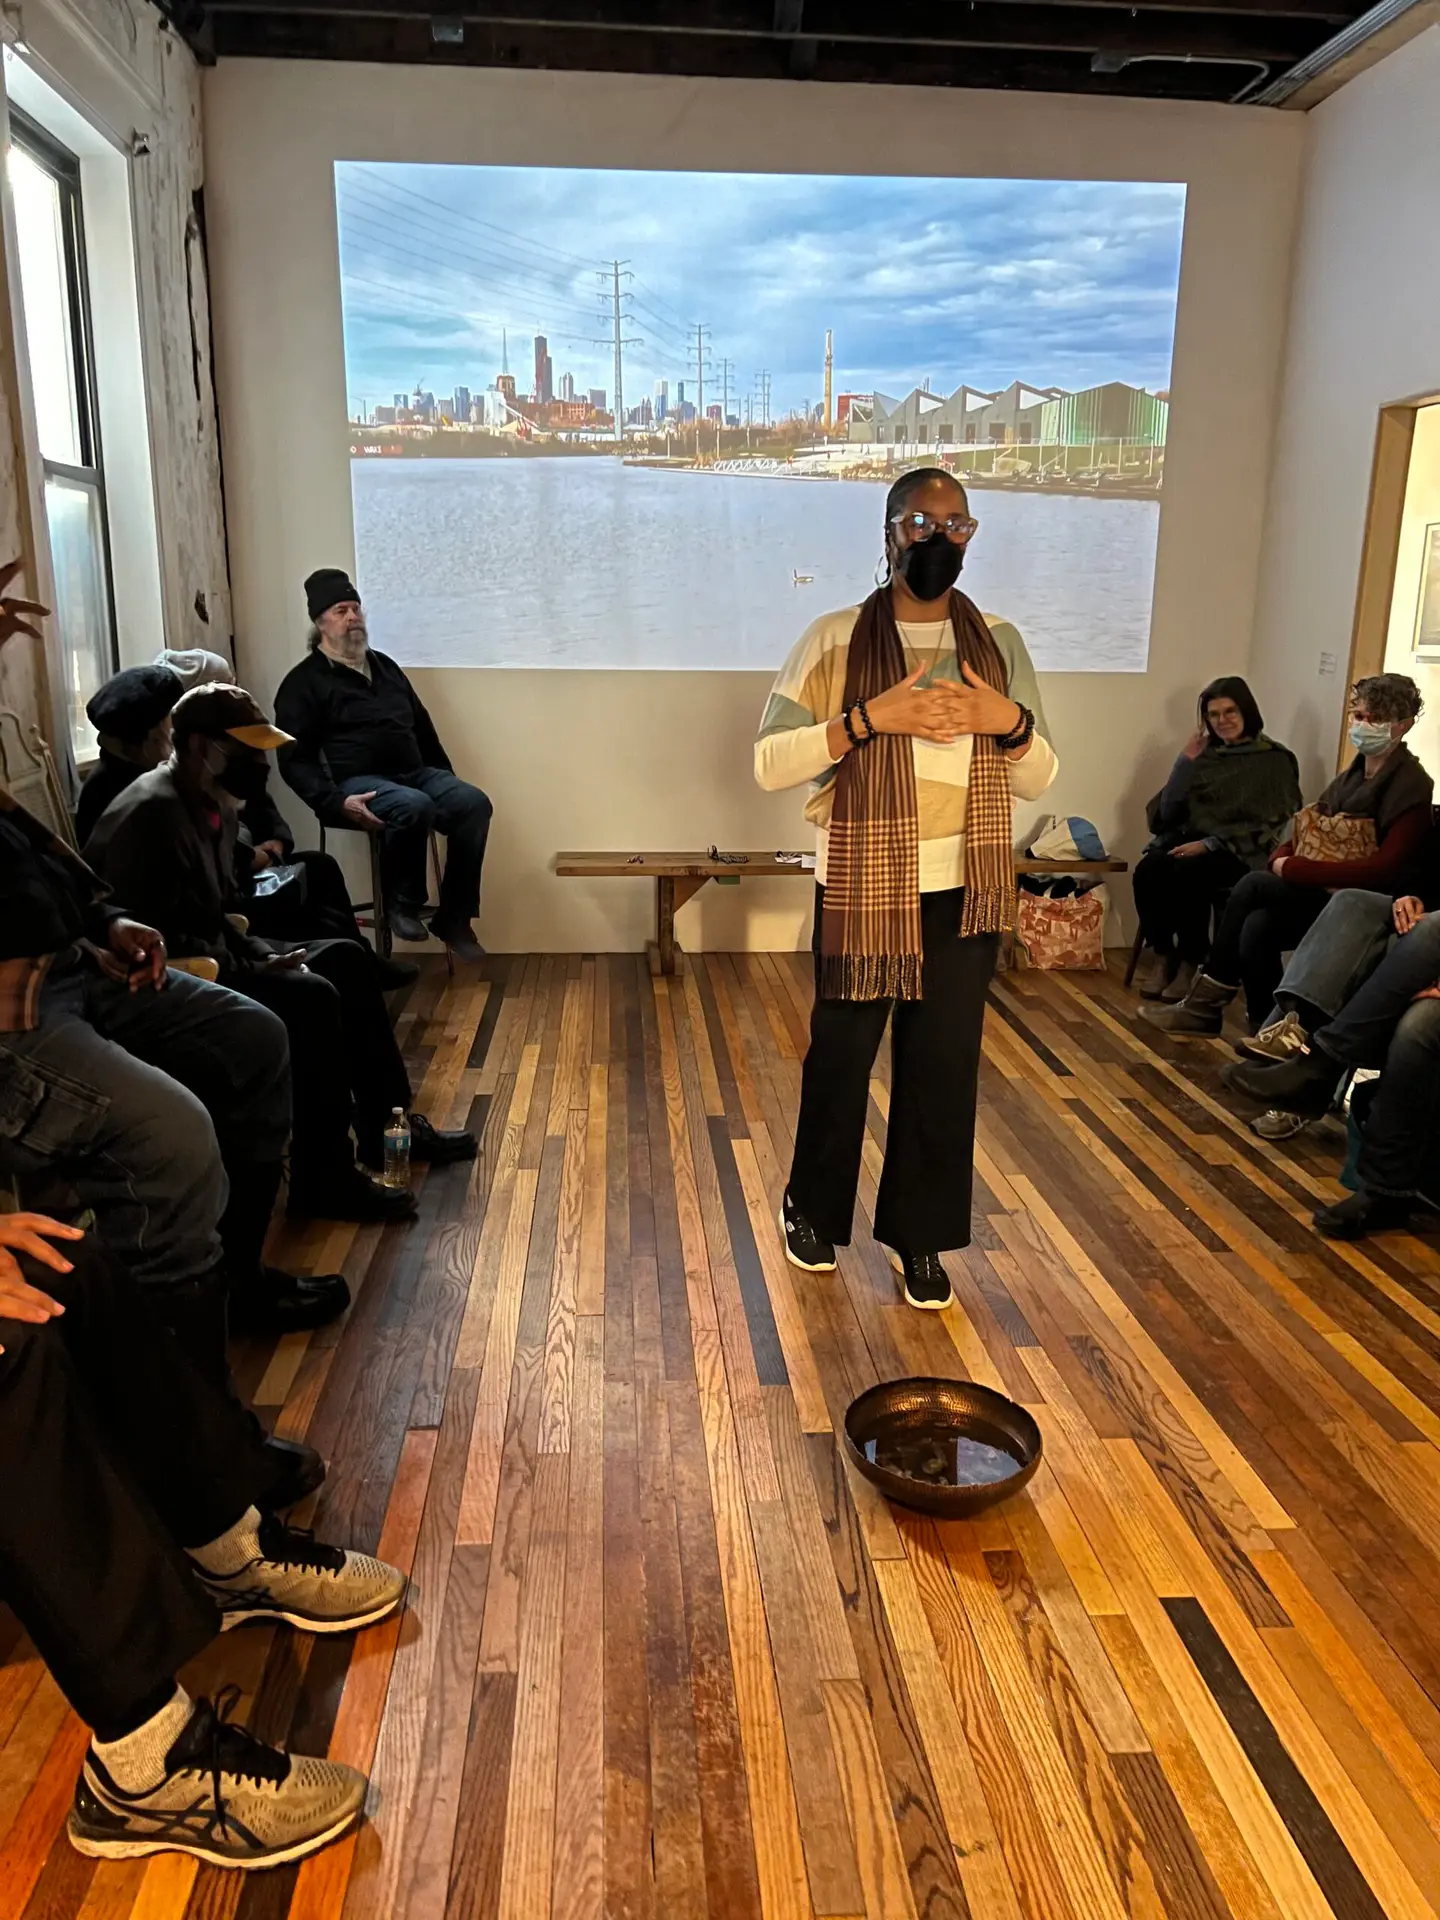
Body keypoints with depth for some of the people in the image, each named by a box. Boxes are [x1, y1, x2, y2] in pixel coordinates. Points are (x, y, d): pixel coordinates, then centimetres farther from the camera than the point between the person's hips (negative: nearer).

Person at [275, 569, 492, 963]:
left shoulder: (384, 666, 23)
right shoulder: (304, 682, 3)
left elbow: (423, 727, 30)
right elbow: (294, 760, -5)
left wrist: (446, 781, 19)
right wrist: (336, 802, -21)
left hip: (415, 772, 6)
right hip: (358, 781, -6)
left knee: (473, 803, -22)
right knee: (414, 807, -38)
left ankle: (453, 919, -16)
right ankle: (403, 904, -14)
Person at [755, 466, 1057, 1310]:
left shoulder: (999, 643, 5)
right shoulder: (836, 639, -5)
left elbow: (1040, 778, 7)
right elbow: (769, 762, -12)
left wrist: (1008, 721, -14)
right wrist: (870, 716, -23)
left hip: (964, 893, 3)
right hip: (862, 890, -2)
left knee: (944, 1067, 9)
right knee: (841, 1057, 10)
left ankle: (920, 1237, 26)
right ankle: (813, 1209, 34)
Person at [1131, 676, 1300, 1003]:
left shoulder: (1274, 760, 2)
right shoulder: (1205, 753, 13)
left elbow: (1267, 826, -7)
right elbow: (1168, 810, 7)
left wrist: (1210, 843, -18)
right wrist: (1186, 761, 0)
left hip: (1238, 854, -4)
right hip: (1189, 839, 4)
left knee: (1186, 875, -34)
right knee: (1148, 869, -27)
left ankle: (1189, 966, -19)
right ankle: (1161, 957, -13)